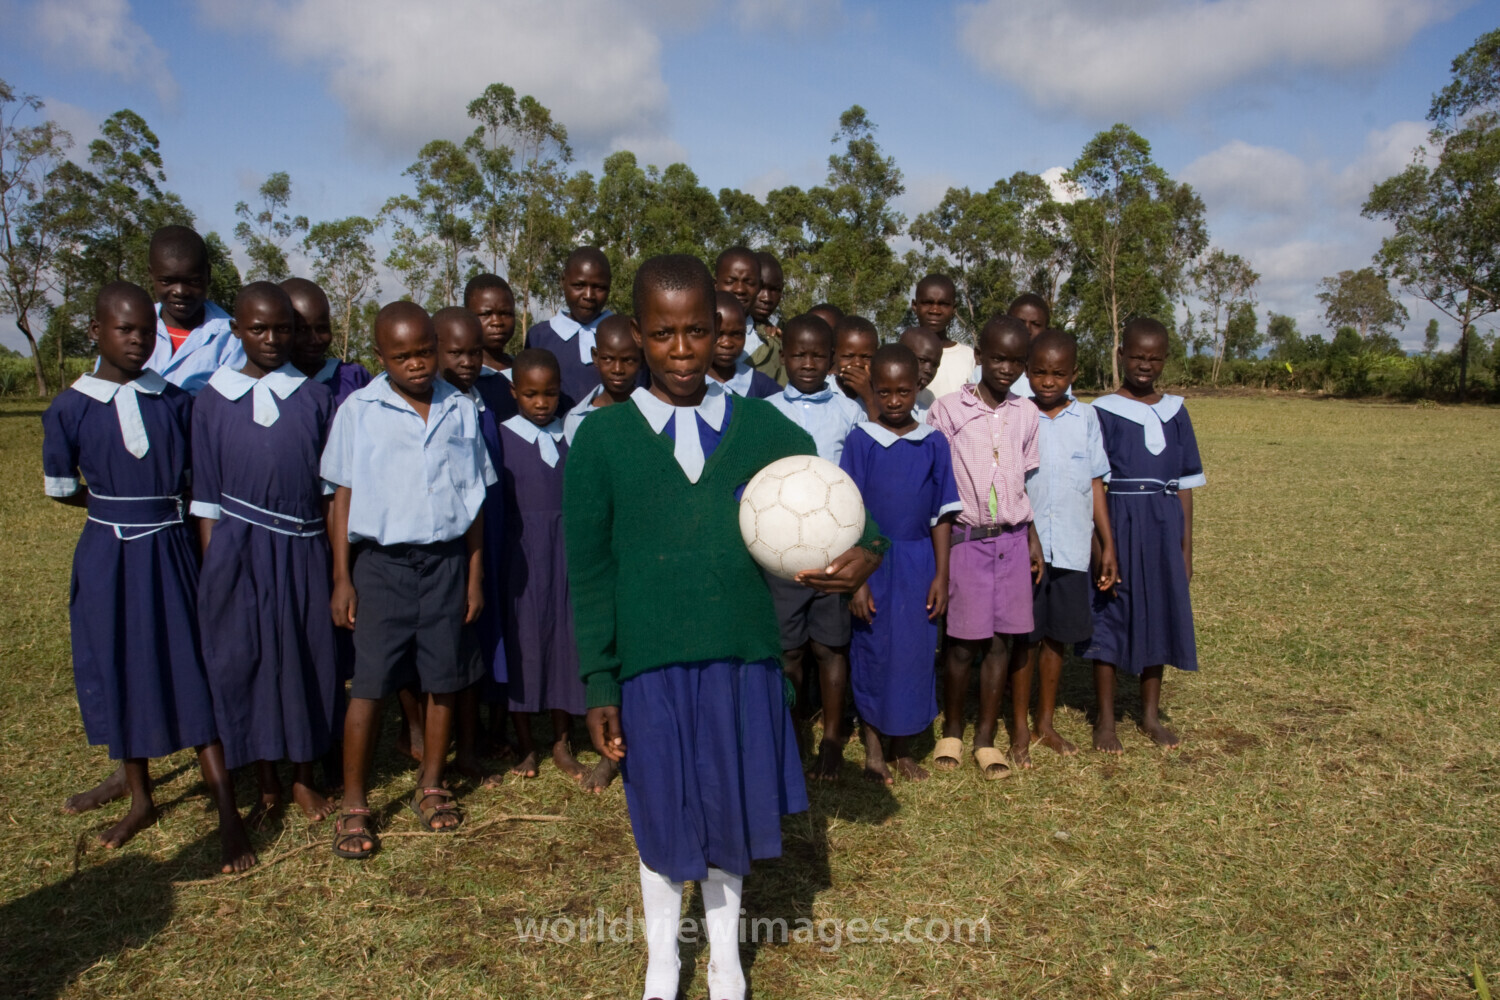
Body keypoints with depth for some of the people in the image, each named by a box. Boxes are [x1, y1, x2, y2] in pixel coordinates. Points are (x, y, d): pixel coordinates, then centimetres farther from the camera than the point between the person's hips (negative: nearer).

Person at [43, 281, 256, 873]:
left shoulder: (176, 402, 0)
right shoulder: (69, 410, -1)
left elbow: (198, 483, 5)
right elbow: (61, 490, 8)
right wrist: (119, 506, 6)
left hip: (169, 552, -1)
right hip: (106, 557, 1)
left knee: (193, 674, -2)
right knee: (119, 675, 11)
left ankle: (228, 816, 3)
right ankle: (140, 800, 31)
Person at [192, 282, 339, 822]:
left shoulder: (316, 397, 4)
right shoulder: (214, 399, 3)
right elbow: (207, 496, 5)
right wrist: (210, 568, 0)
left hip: (304, 550, 0)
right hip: (238, 552, 0)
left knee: (309, 660, 6)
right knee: (245, 661, 5)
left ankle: (304, 777, 24)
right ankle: (267, 787, 22)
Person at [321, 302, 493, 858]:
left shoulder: (461, 411, 5)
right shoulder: (359, 411, 0)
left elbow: (474, 497, 9)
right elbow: (343, 495, 1)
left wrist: (475, 574, 7)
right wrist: (342, 577, -3)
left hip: (446, 561, 2)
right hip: (382, 562, -2)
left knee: (445, 681, 8)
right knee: (369, 684, 0)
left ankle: (430, 787, 25)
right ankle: (354, 805, 12)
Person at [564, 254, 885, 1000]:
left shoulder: (763, 428, 1)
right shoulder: (601, 438, -3)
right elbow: (589, 574, -1)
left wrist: (864, 553, -15)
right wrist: (599, 685, -4)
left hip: (744, 659, 1)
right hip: (651, 665, -1)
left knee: (730, 815, 15)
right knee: (661, 820, 14)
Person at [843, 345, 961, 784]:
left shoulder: (934, 443, 2)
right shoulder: (860, 441, -3)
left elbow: (942, 515, 4)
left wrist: (941, 575, 0)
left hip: (918, 564, 2)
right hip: (873, 561, -1)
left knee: (915, 653, 5)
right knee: (872, 652, 6)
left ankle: (902, 751, 22)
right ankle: (873, 751, 21)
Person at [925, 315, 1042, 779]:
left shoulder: (1026, 414, 8)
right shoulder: (948, 409, -4)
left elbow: (1027, 481, 15)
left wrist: (1033, 537, 10)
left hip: (1011, 539, 4)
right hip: (964, 538, -3)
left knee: (1000, 641, 5)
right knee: (962, 643, 1)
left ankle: (986, 739, 18)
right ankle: (951, 732, 21)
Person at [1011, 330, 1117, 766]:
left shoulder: (1086, 418, 4)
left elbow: (1095, 483, 7)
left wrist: (1108, 543, 4)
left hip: (1072, 549, 3)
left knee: (1057, 636, 12)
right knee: (1026, 639, 4)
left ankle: (1045, 723, 28)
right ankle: (1020, 729, 18)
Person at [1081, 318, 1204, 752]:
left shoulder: (1174, 411, 8)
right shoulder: (1104, 411, -4)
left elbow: (1184, 484, 9)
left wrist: (1186, 545, 7)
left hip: (1163, 525, 4)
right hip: (1117, 522, -4)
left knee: (1160, 615, 10)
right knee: (1110, 616, 2)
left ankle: (1150, 714, 25)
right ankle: (1105, 719, 15)